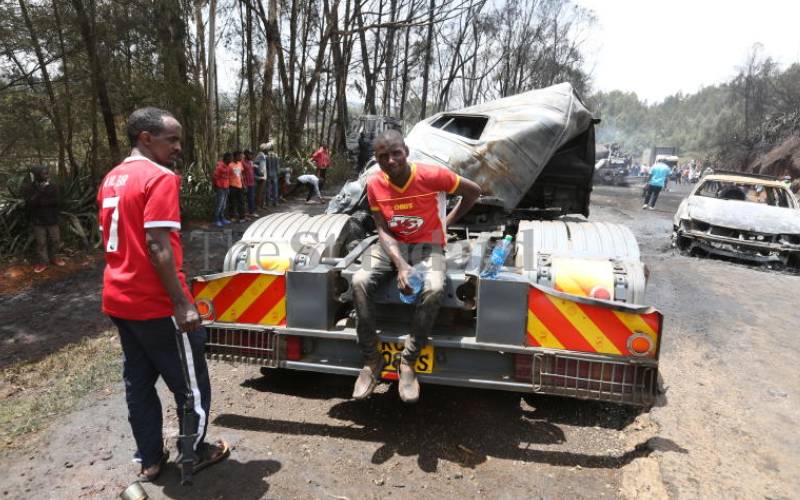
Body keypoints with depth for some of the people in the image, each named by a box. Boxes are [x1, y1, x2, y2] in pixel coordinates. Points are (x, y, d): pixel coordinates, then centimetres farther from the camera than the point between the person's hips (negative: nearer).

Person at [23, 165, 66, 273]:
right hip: (38, 221, -2)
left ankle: (53, 257, 29)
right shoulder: (29, 189, -7)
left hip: (52, 220, 2)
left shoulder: (53, 187, -4)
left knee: (55, 240, 10)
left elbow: (56, 201, -16)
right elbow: (30, 203, -20)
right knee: (41, 242, 4)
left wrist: (40, 201, -21)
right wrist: (39, 193, -29)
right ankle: (42, 261, 15)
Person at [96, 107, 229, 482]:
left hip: (119, 300, 9)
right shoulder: (159, 177, -16)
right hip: (156, 304, -9)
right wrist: (182, 303, -22)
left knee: (138, 382, 18)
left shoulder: (112, 179, 12)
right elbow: (157, 247, -24)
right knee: (191, 383, 9)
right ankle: (195, 453, 24)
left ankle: (150, 459, 31)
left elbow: (111, 240, 16)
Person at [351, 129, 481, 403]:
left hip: (427, 245, -2)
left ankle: (408, 362, -17)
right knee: (360, 282, -27)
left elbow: (474, 191, -4)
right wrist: (400, 265, -25)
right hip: (391, 245, 3)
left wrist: (448, 221, 3)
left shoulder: (431, 175, -17)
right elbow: (383, 230, -9)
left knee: (433, 290, -35)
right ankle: (371, 359, -14)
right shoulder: (374, 184, -7)